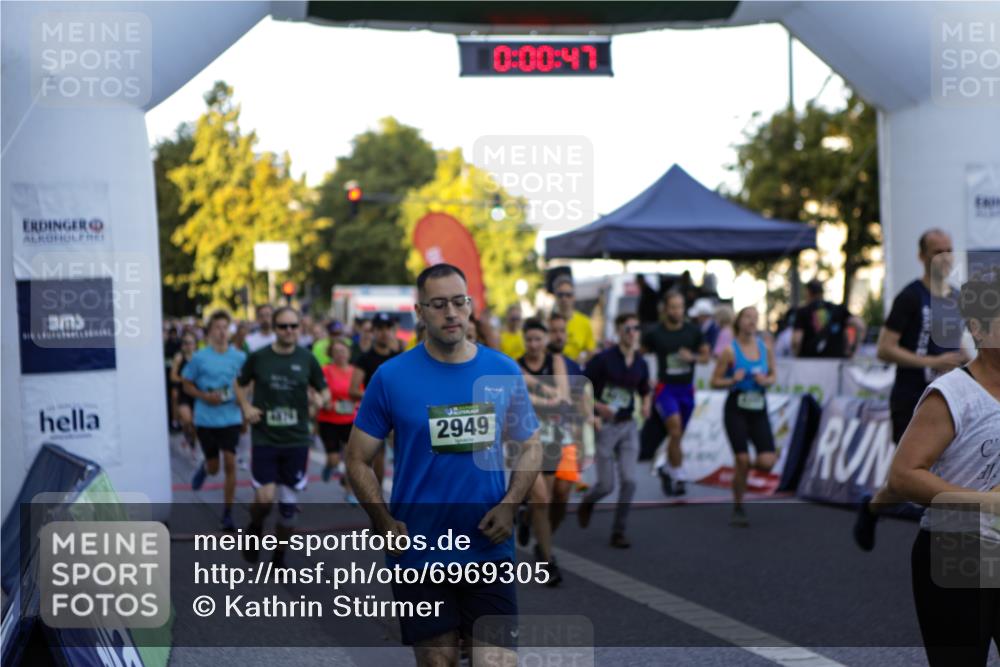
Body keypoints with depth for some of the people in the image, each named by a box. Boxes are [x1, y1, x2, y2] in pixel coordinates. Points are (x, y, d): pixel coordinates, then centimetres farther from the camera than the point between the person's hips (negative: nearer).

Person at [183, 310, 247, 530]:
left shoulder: (239, 357, -1)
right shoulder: (199, 358, -5)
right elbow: (187, 386, 2)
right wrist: (205, 396, -14)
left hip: (231, 419, 0)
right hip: (206, 419, 0)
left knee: (230, 464, -8)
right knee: (214, 468, 10)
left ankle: (228, 513, 3)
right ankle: (204, 468, 49)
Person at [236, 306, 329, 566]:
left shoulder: (307, 360, -1)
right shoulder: (258, 358, -3)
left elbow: (324, 390, 9)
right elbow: (241, 384, 13)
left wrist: (321, 399, -14)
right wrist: (245, 406, -5)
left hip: (296, 440, 1)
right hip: (264, 439, -1)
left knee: (288, 505, 6)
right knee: (264, 500, -9)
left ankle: (280, 556, 25)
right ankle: (255, 529, 26)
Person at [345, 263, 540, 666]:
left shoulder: (504, 371, 2)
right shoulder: (391, 377, -4)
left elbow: (530, 447, 10)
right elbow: (358, 459, 0)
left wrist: (509, 505, -6)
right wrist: (384, 523, -14)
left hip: (488, 548, 1)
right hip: (418, 554, -1)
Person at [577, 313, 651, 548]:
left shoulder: (641, 364, 5)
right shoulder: (603, 359, -11)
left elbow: (645, 390, 21)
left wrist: (646, 405, 0)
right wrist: (597, 407, -22)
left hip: (628, 425, 4)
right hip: (605, 425, -4)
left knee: (629, 480, -7)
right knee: (606, 485, -2)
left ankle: (618, 531, 7)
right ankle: (587, 503, 34)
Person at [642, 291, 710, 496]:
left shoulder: (692, 331, 1)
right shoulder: (655, 333, -6)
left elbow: (706, 355, 9)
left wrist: (692, 357, -10)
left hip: (687, 389, 3)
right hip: (665, 388, -3)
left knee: (677, 435, 12)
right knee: (675, 429, -20)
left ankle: (667, 468, 35)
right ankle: (677, 476, -13)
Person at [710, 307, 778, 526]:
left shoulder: (766, 348, 4)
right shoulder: (730, 351, -7)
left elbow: (773, 375, 16)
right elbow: (715, 381, -2)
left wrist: (766, 380, -6)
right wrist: (732, 381, -20)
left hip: (759, 410, 3)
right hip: (736, 409, -3)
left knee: (767, 462, -10)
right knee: (742, 460, -9)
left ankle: (747, 467, 26)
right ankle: (738, 509, 9)